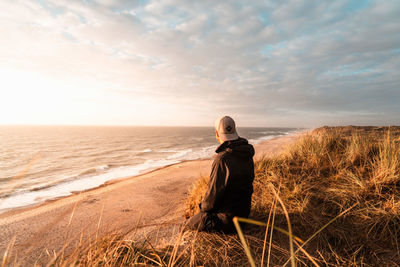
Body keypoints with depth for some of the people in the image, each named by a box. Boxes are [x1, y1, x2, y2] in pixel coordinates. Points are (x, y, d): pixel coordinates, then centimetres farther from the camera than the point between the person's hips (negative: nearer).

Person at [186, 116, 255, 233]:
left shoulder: (222, 159, -29)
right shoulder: (247, 155, -2)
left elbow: (214, 191, -23)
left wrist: (204, 207, -1)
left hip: (227, 217, -8)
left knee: (189, 225, 7)